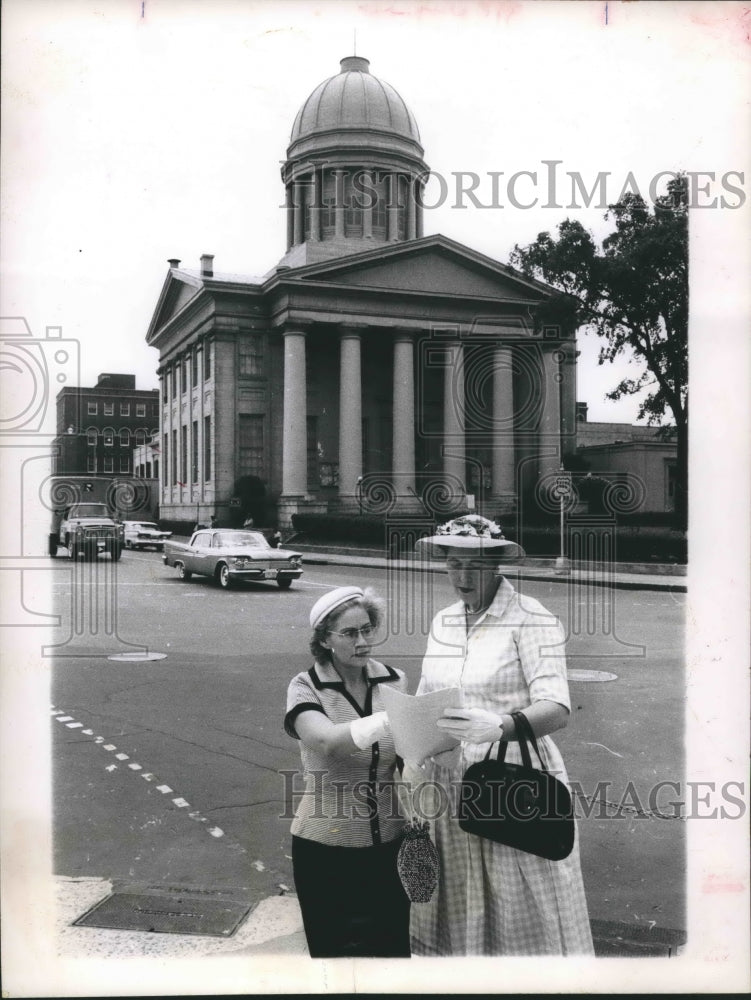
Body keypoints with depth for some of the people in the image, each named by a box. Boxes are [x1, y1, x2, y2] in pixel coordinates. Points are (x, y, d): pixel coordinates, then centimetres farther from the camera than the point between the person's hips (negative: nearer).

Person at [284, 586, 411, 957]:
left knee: (393, 947, 14)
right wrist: (389, 719, -45)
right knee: (337, 950, 11)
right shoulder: (306, 688, -11)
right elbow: (328, 742, -31)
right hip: (327, 850, -3)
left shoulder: (395, 681, -2)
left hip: (389, 844, 3)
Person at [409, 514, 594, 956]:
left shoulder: (531, 620, -10)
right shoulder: (444, 622, 10)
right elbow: (424, 699, 17)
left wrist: (498, 727, -38)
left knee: (524, 915, 3)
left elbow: (556, 709, -21)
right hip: (448, 787, 6)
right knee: (455, 910, 14)